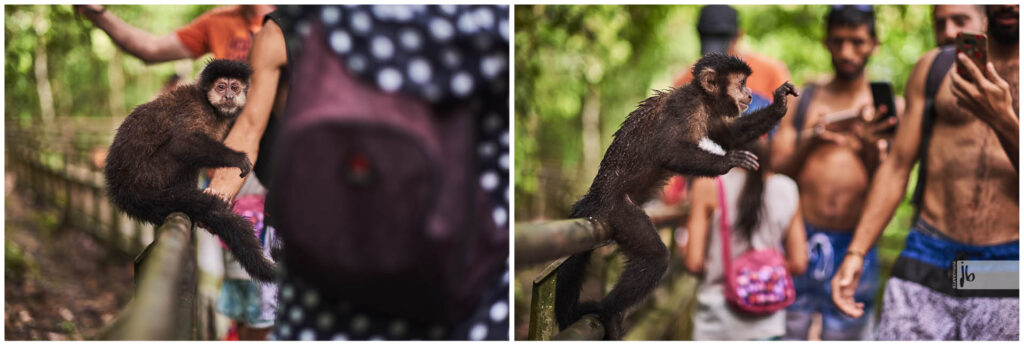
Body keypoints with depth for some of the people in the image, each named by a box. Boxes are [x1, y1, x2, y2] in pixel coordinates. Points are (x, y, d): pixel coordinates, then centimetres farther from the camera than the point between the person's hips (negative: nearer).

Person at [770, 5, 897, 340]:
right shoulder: (801, 101, 11)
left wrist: (870, 151, -17)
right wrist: (809, 142, -12)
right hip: (798, 240, 1)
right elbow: (775, 168, 6)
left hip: (854, 246, -1)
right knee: (785, 331, 2)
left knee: (845, 334, 3)